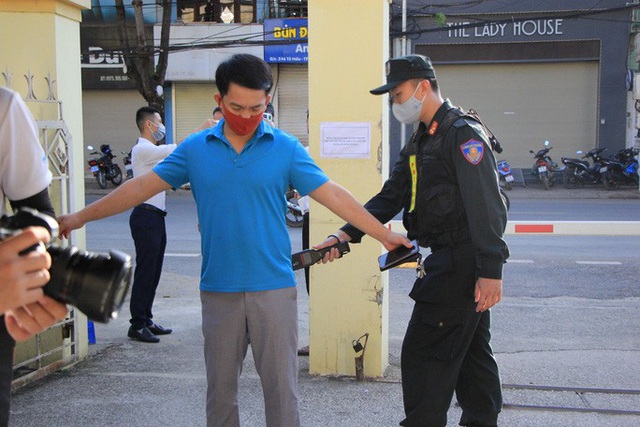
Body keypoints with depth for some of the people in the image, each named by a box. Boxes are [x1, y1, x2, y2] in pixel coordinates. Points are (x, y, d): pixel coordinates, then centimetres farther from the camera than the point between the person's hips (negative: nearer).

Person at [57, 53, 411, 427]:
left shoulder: (286, 148, -2)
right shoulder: (196, 148, 3)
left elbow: (332, 195, -3)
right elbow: (143, 186, 6)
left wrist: (385, 235, -6)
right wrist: (81, 217, 6)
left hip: (274, 288, -2)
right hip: (219, 290, 2)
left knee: (281, 385, 3)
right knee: (221, 387, 13)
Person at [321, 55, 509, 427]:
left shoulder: (464, 134, -15)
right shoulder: (421, 142, 16)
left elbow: (487, 207, -22)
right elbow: (391, 197, 12)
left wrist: (491, 271, -27)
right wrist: (347, 234, 0)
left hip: (461, 262, -10)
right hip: (450, 261, 10)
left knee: (423, 355, -7)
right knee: (472, 352, 17)